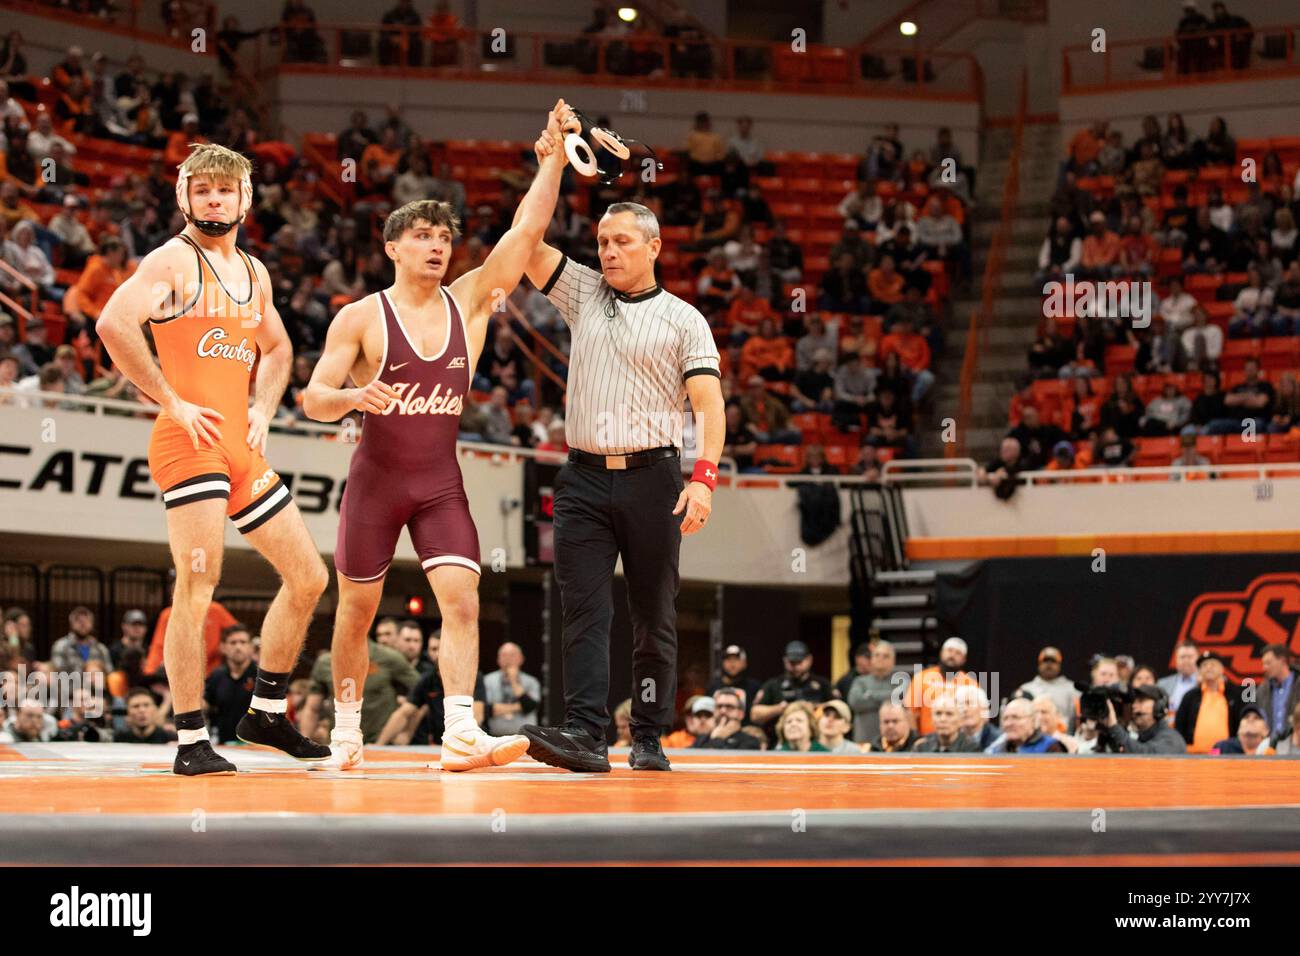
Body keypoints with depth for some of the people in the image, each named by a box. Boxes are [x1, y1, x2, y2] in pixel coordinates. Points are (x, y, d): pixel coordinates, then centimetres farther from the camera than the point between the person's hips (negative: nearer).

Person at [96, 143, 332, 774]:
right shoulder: (174, 261, -5)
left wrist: (263, 411, 14)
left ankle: (266, 714, 22)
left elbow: (276, 349, 33)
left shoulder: (254, 272, 18)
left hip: (242, 448, 8)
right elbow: (113, 323, -21)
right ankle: (191, 743, -9)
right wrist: (172, 403, -19)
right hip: (190, 442, -8)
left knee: (308, 579, 10)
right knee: (197, 587, -13)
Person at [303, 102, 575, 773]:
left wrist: (553, 159, -11)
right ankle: (346, 729, 24)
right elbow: (314, 399, -8)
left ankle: (460, 735, -22)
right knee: (356, 610, 7)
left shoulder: (469, 303, 3)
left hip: (441, 481, 2)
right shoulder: (360, 318, -5)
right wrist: (354, 397, -30)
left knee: (461, 599, -14)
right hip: (375, 478, -2)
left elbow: (528, 230, -4)